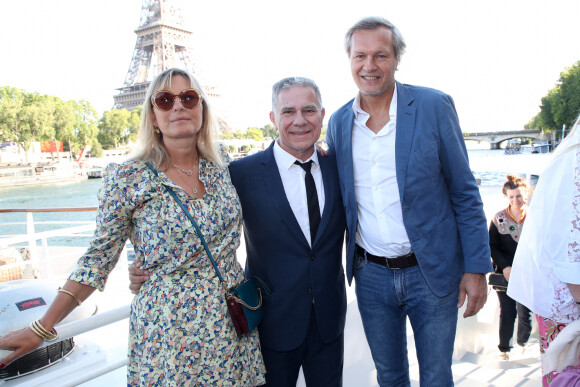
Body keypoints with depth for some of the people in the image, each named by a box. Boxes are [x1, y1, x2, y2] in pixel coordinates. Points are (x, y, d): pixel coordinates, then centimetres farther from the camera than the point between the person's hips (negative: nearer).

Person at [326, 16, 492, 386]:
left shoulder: (434, 106, -9)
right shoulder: (338, 122, 1)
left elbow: (465, 193, -6)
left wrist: (477, 268, -8)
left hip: (433, 272, -3)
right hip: (371, 275, 3)